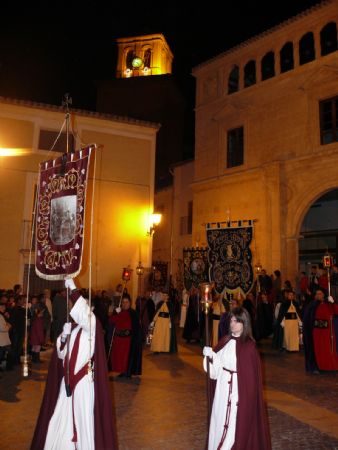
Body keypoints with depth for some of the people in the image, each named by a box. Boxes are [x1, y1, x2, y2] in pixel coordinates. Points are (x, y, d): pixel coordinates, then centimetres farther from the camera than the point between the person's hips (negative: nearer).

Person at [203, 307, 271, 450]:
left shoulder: (249, 346, -13)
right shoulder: (225, 341, 4)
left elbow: (251, 373, -13)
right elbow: (216, 366, 7)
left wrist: (247, 395, -15)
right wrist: (210, 355, -12)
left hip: (239, 389, -6)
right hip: (223, 388, 6)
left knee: (237, 423, 3)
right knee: (221, 419, 15)